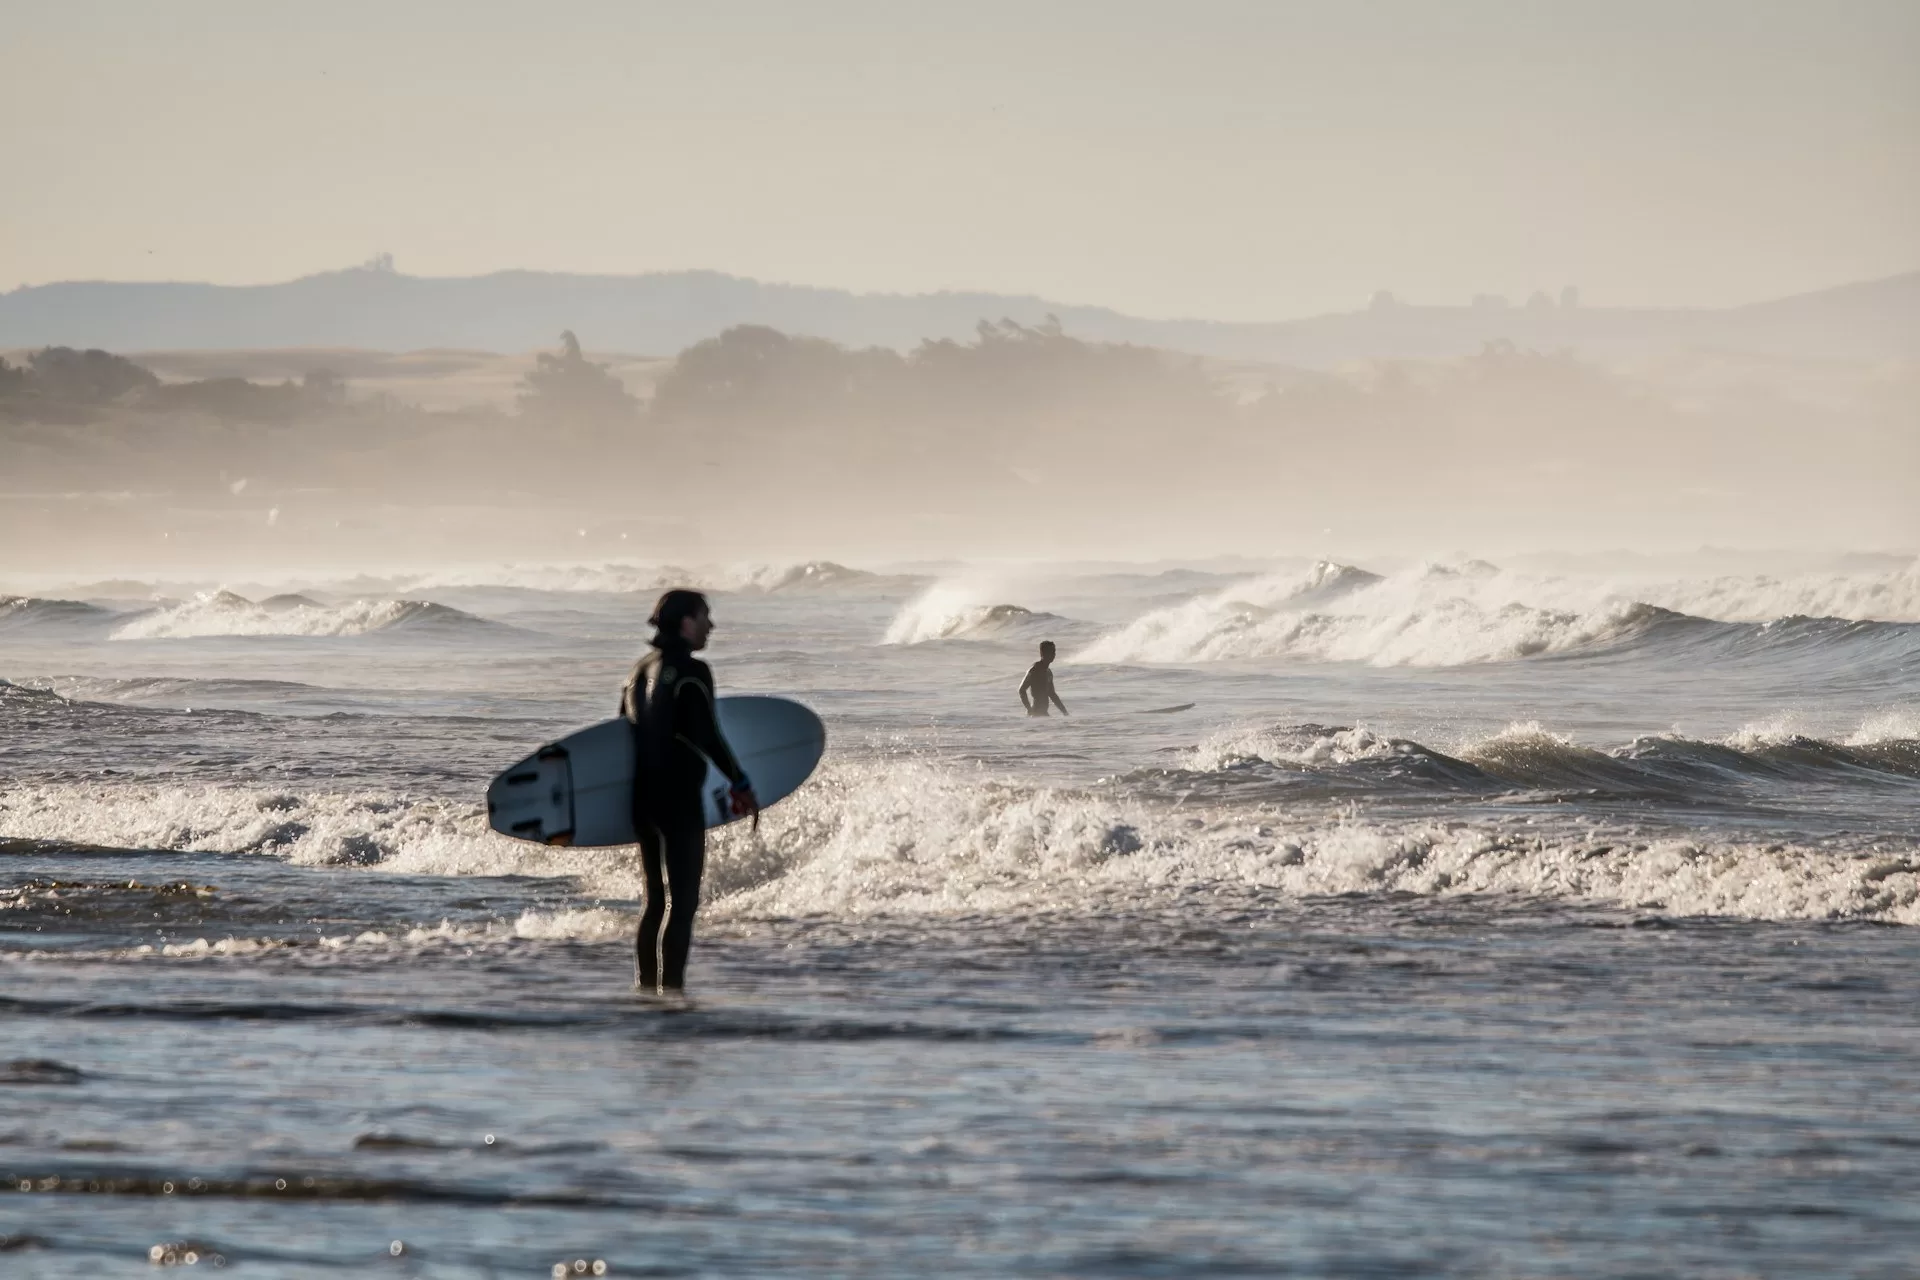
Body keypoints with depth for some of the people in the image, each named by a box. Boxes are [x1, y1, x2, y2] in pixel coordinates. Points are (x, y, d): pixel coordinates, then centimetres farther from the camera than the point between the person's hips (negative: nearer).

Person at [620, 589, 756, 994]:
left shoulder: (642, 670, 12)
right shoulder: (690, 672, -13)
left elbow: (624, 731, 17)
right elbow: (707, 736, -18)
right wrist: (740, 782, -9)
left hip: (643, 797, 8)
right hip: (679, 800, -8)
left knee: (656, 900, 16)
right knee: (684, 903, -6)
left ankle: (645, 989, 19)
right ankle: (671, 990, -10)